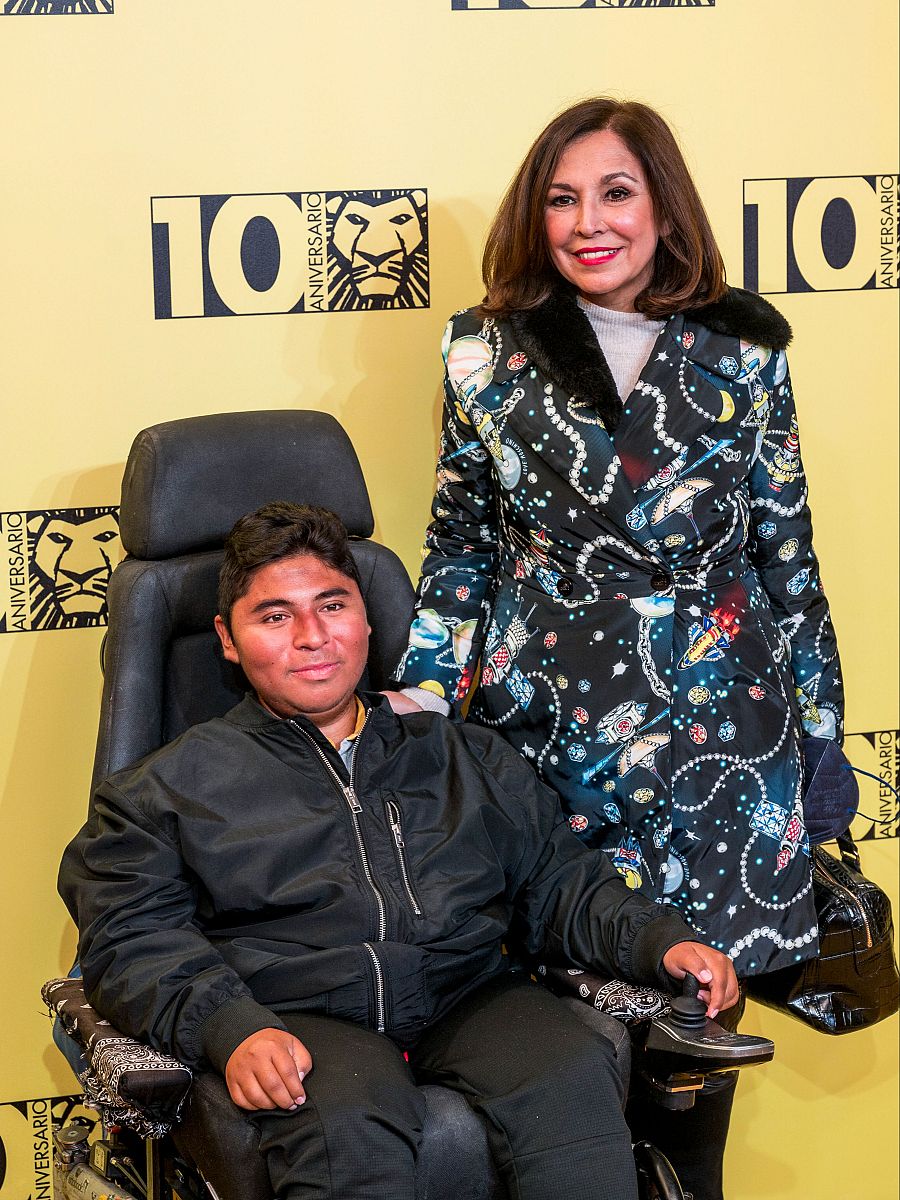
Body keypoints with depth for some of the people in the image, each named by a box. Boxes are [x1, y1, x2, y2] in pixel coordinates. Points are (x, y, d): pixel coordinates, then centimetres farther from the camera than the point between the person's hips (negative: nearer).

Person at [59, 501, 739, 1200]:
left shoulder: (466, 757, 26)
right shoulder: (178, 782, 15)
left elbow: (557, 880, 23)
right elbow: (131, 937, 3)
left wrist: (658, 941, 3)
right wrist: (230, 1029, -17)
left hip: (467, 993, 3)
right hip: (300, 1015, -3)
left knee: (575, 1074, -29)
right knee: (346, 1125, -37)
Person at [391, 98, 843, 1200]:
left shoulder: (741, 356, 0)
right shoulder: (488, 354, 1)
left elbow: (787, 554, 5)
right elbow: (458, 551, 8)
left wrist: (820, 723, 6)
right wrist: (416, 703, 2)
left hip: (717, 735, 0)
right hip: (545, 727, 0)